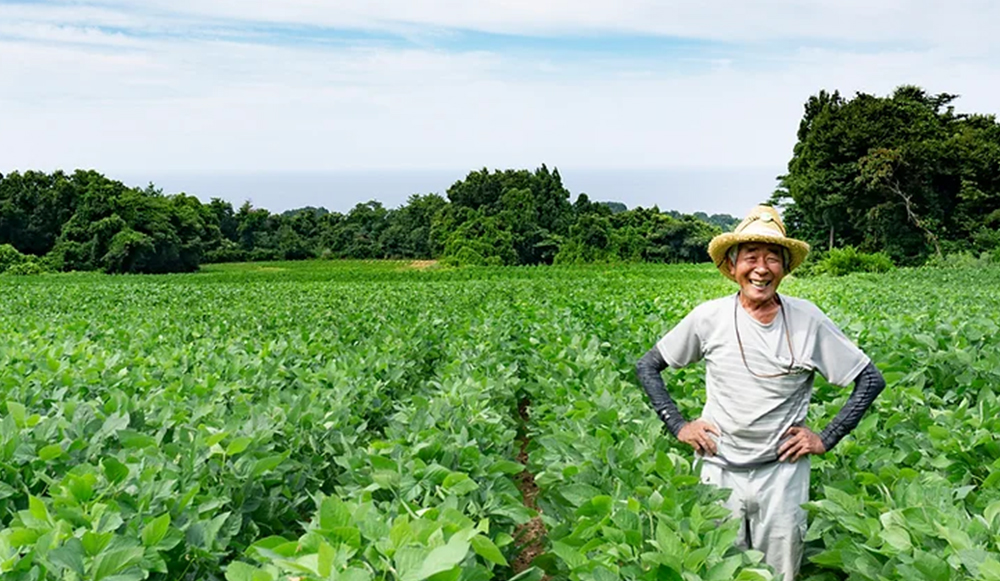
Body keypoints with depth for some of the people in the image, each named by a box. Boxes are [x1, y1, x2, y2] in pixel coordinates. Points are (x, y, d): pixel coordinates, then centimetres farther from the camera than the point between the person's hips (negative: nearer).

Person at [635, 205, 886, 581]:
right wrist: (677, 426, -4)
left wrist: (827, 439, -4)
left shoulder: (808, 320, -8)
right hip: (719, 471, 0)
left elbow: (871, 379, 1)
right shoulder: (709, 317, -8)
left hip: (783, 473, 0)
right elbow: (647, 366, 3)